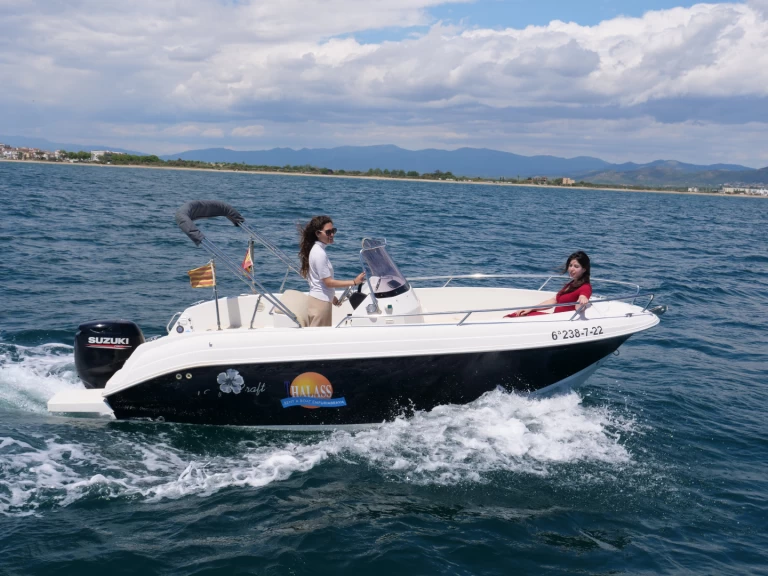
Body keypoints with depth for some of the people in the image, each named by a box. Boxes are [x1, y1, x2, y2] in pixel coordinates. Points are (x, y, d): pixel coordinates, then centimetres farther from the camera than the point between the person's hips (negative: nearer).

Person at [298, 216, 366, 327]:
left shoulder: (316, 249, 9)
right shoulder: (320, 253, -20)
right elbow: (328, 282, -20)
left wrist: (331, 297, 23)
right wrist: (354, 282, -21)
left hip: (320, 300, 9)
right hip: (320, 302, -9)